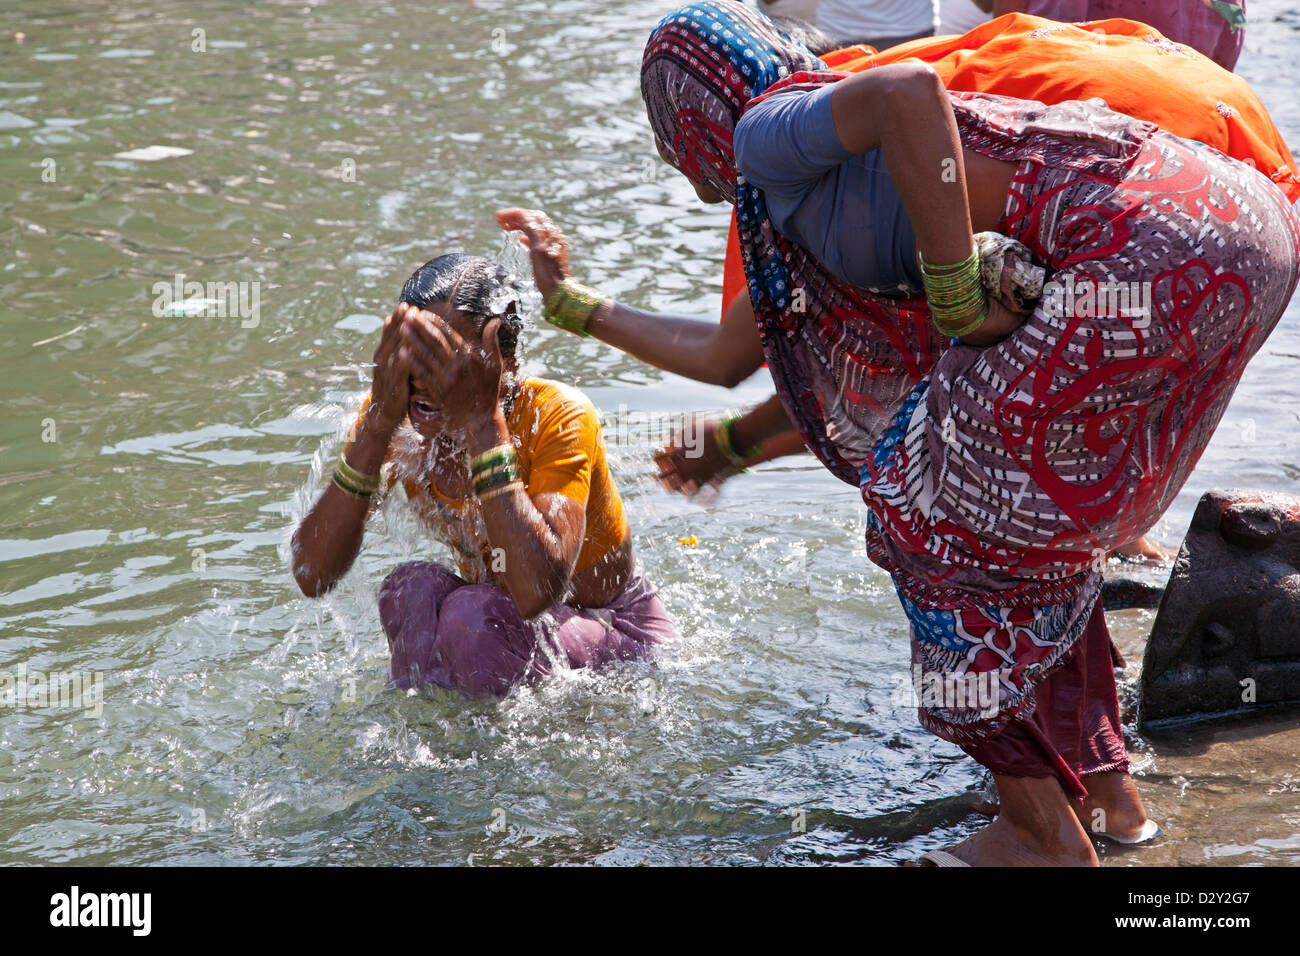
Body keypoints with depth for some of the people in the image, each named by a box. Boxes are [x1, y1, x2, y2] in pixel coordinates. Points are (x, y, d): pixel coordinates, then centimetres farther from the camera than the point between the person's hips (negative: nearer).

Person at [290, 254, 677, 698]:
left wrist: (482, 419, -42)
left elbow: (537, 593, -43)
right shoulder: (396, 419, -14)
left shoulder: (557, 417, -28)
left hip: (612, 626, -4)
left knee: (473, 615, -30)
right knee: (412, 587, -24)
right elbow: (312, 576, -24)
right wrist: (378, 423, -32)